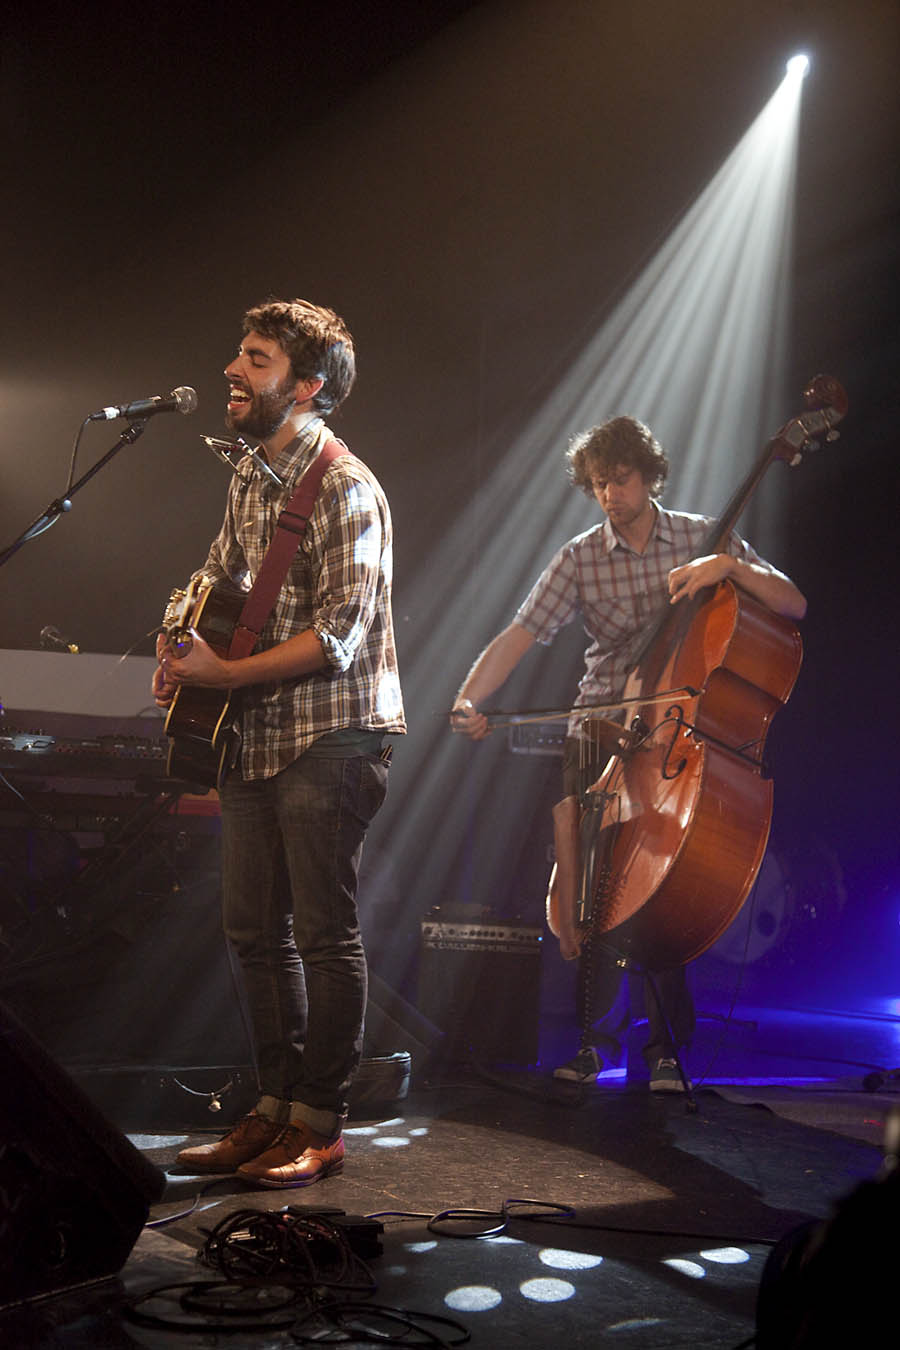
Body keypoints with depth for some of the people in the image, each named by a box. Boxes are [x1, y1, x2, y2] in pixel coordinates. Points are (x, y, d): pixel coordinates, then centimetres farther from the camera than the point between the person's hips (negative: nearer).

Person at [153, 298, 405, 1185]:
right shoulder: (250, 478, 13)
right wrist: (179, 647, 6)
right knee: (255, 930, 12)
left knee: (324, 934, -2)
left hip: (332, 736, -9)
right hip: (257, 736, 9)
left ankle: (319, 1126, 10)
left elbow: (336, 638, -21)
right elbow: (218, 575, 26)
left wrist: (225, 674, -18)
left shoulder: (342, 488, -15)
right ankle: (275, 1107, 24)